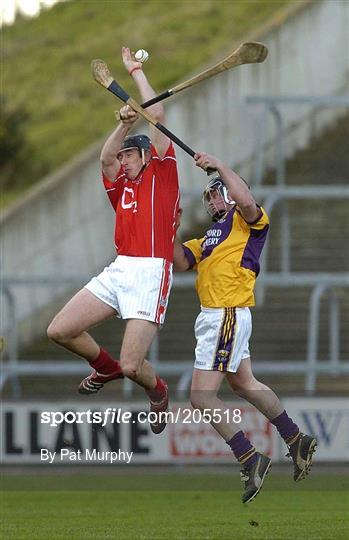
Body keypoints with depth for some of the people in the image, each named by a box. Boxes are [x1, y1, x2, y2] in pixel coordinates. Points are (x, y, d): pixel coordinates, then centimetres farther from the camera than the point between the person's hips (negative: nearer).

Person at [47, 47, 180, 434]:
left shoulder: (161, 173, 6)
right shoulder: (120, 186, 22)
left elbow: (158, 115, 4)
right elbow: (106, 159, 2)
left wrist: (136, 71, 12)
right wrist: (124, 124, -10)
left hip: (150, 274, -7)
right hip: (118, 271, 7)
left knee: (132, 365, -13)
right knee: (60, 331, -3)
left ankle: (158, 392, 23)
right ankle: (105, 368, 25)